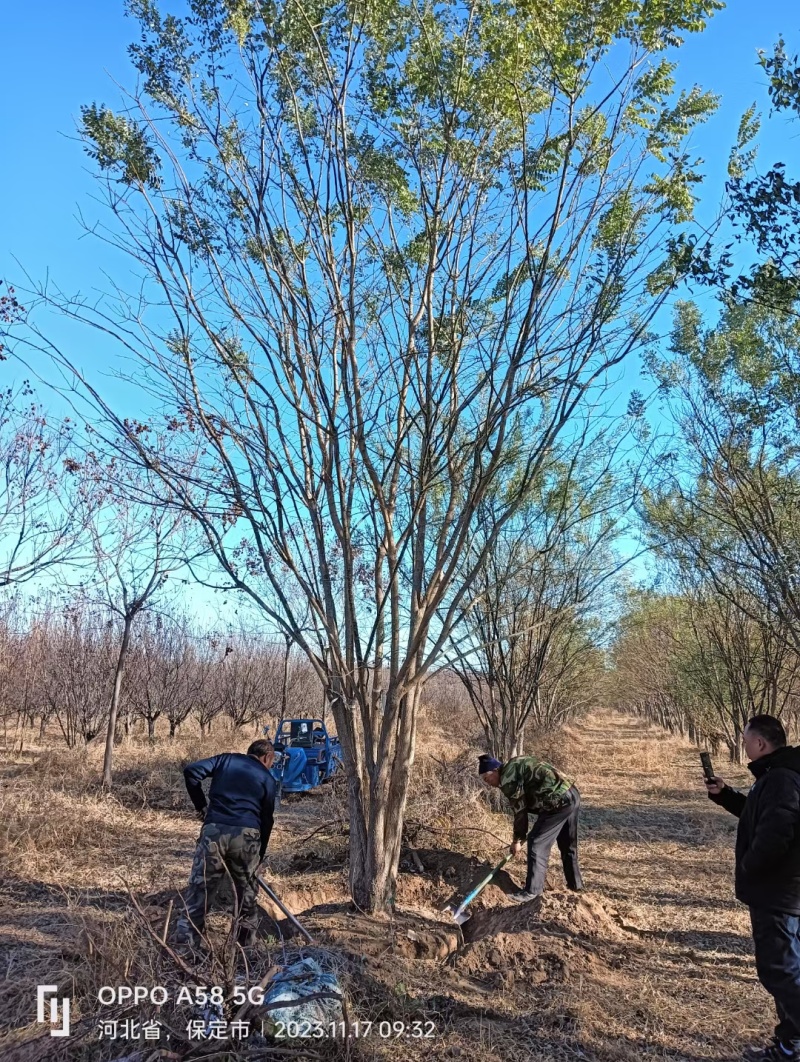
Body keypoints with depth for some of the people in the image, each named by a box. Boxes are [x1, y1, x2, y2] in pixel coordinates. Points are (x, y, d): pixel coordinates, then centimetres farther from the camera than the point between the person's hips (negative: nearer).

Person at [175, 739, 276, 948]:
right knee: (246, 890, 17)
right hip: (246, 834, 0)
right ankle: (246, 942, 26)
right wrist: (259, 856, 23)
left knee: (200, 888, 4)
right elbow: (266, 821, 14)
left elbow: (191, 771, 4)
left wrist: (201, 806, 13)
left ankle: (185, 944, 0)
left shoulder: (227, 759, 16)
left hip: (214, 830, 0)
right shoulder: (266, 778, 14)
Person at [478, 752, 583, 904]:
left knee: (537, 844, -2)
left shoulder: (507, 777, -10)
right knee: (568, 845, 23)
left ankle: (532, 892, 3)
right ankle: (575, 884, 37)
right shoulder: (515, 766, 18)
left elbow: (519, 810, -5)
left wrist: (518, 840, 6)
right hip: (572, 795, 10)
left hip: (559, 802, -10)